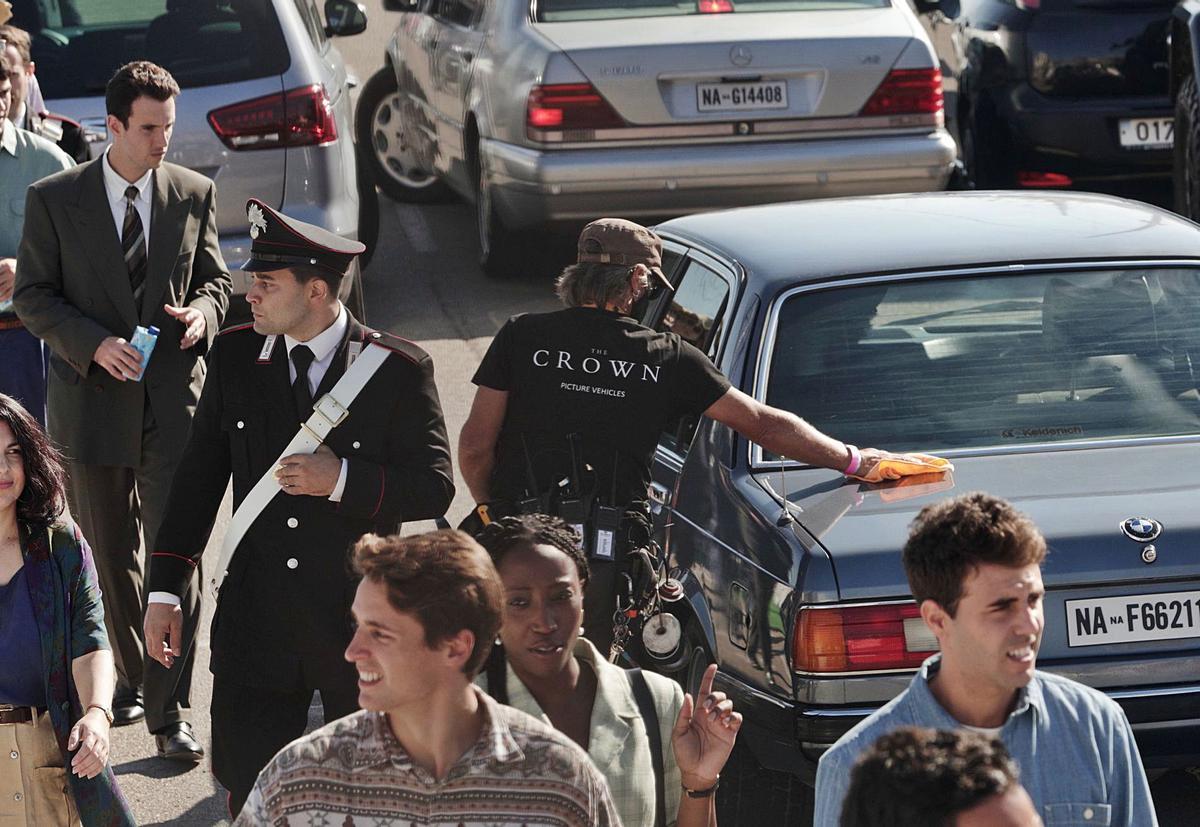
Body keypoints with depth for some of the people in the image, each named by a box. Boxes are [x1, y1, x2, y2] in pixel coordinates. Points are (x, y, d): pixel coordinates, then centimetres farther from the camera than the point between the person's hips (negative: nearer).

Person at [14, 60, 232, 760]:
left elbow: (215, 278, 14)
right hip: (94, 400, 0)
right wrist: (93, 344, -16)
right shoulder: (55, 199, -2)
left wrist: (204, 311, -10)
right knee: (111, 557, 12)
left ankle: (170, 710, -3)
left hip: (174, 399, 0)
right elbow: (34, 295, -1)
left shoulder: (194, 194, 4)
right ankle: (127, 681, 31)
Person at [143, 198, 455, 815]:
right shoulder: (234, 356, 2)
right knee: (248, 785, 2)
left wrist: (343, 480, -22)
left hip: (361, 618, -2)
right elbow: (199, 479, 7)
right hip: (255, 619, 2)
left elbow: (435, 486, -7)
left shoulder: (398, 370, -8)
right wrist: (164, 591, 3)